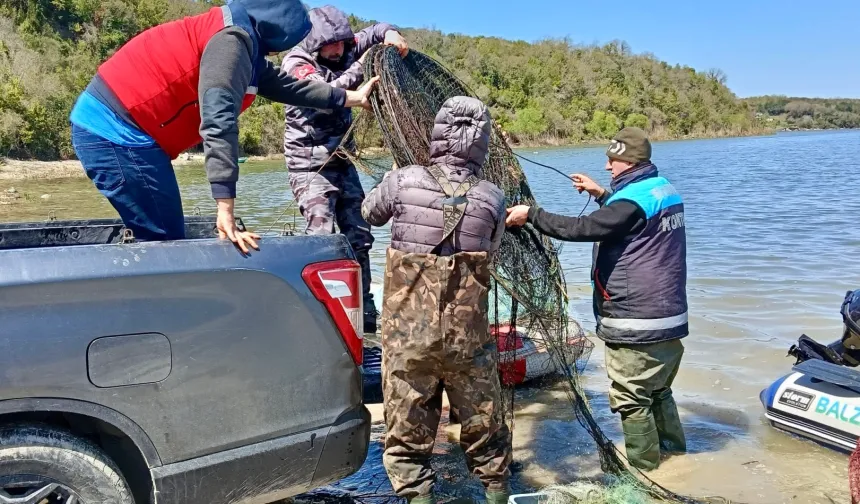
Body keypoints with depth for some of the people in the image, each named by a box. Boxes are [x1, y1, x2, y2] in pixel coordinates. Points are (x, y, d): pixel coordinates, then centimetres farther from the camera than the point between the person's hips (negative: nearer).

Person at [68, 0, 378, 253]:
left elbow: (283, 85, 26)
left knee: (159, 241, 12)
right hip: (117, 132, -10)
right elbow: (219, 122, -27)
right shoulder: (232, 39, -16)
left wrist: (350, 98, 32)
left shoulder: (242, 44, 16)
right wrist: (226, 210, -30)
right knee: (166, 242, -6)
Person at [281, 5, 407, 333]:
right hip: (311, 167, -7)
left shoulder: (342, 52, 5)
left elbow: (374, 32, 13)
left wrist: (390, 34, -9)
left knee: (359, 238, 8)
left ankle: (365, 313, 18)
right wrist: (361, 66, -24)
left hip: (341, 162, 7)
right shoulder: (296, 63, -12)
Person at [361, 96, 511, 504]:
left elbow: (369, 213, 11)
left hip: (407, 336, -1)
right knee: (483, 428, 21)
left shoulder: (402, 182, -8)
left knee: (407, 435, 13)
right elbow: (491, 252, 6)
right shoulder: (492, 199, -5)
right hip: (468, 339, 2)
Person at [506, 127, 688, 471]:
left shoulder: (632, 200, -20)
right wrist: (602, 195, 23)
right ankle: (675, 452, 35)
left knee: (631, 398, 4)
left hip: (637, 325, -10)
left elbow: (581, 228, -24)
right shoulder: (665, 191, 10)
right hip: (670, 317, 10)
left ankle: (644, 468, 15)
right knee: (659, 391, 23)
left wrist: (530, 214, -17)